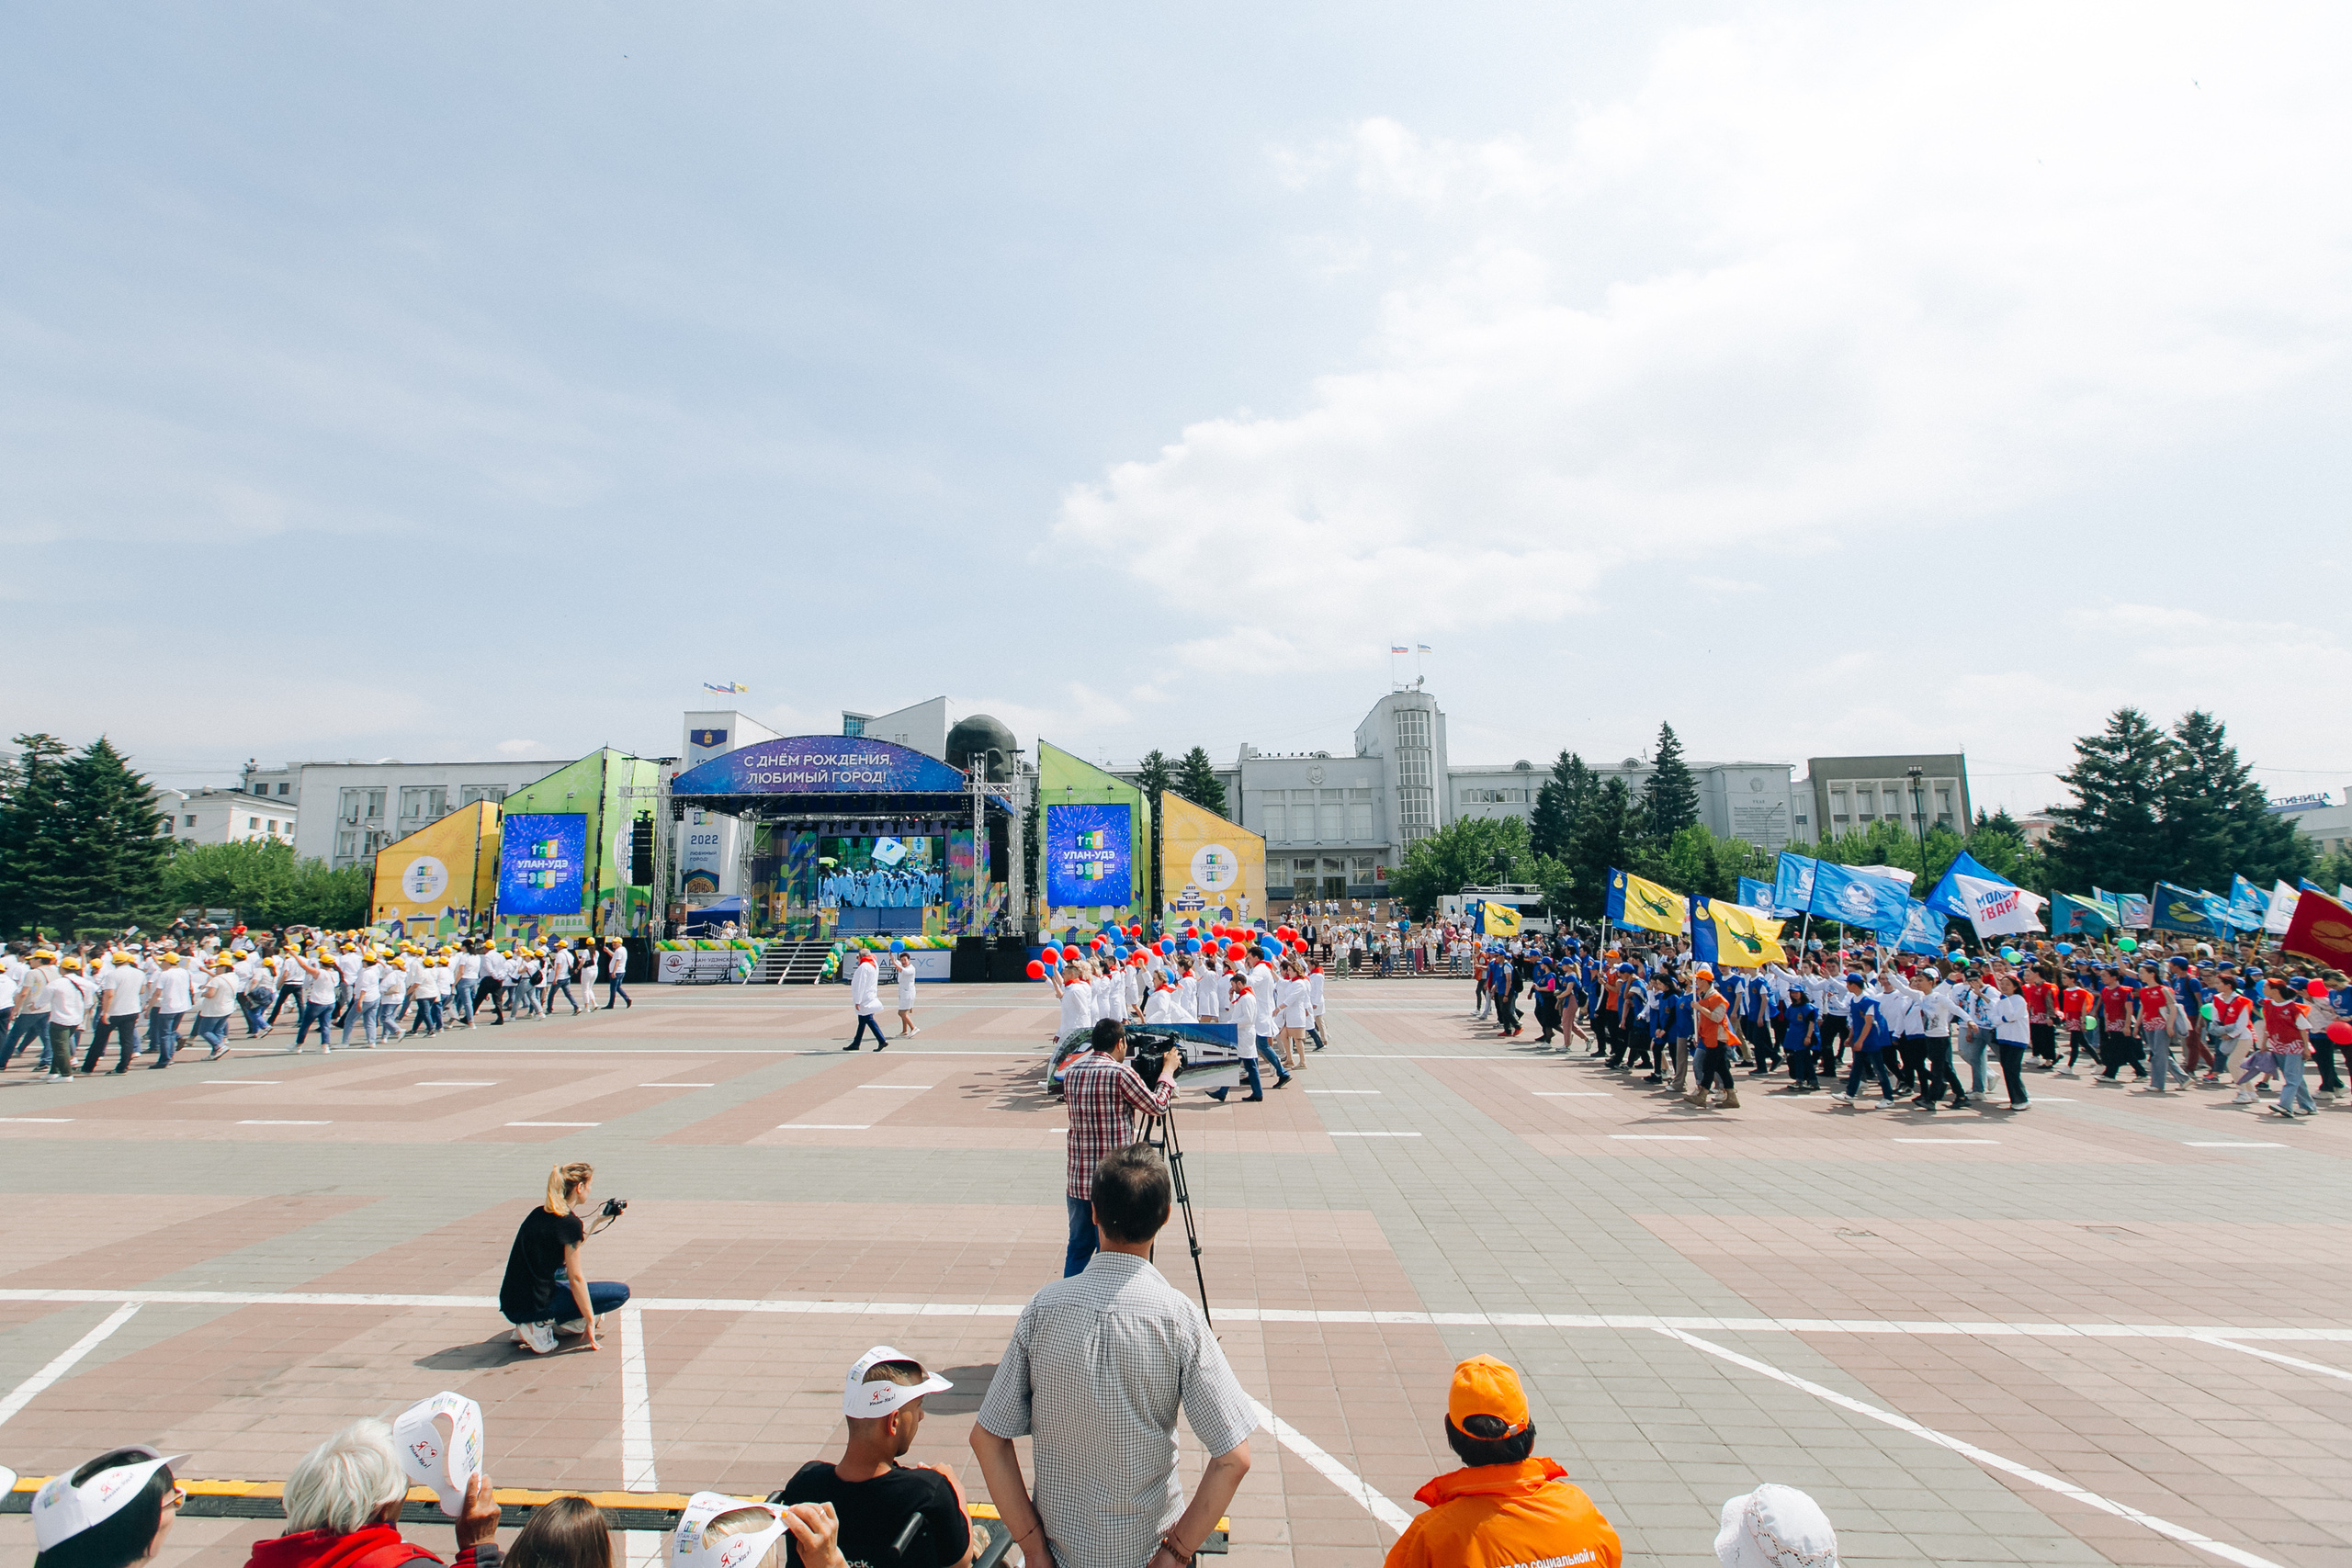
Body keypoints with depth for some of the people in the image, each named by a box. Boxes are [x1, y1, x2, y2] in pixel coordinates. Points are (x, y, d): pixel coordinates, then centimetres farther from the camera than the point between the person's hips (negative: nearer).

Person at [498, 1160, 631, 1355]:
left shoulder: (539, 1213, 8)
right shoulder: (571, 1223, -16)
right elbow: (576, 1278, -13)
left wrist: (598, 1222, 33)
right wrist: (590, 1322, -6)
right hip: (533, 1307, -8)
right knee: (621, 1292, 0)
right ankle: (543, 1325, -6)